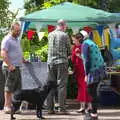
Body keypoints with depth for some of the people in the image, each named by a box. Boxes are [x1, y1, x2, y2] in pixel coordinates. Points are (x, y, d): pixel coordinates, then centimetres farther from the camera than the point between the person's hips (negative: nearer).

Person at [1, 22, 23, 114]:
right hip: (10, 67, -9)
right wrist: (10, 65, -22)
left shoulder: (17, 39, 18)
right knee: (9, 88, -6)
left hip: (17, 67, 9)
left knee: (17, 87, 10)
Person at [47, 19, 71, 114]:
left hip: (51, 62, 5)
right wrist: (67, 56, 21)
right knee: (61, 85, -2)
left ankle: (50, 108, 8)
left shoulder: (50, 35, 8)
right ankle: (61, 108, -4)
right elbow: (69, 50, 0)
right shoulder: (64, 35, -7)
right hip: (61, 62, -5)